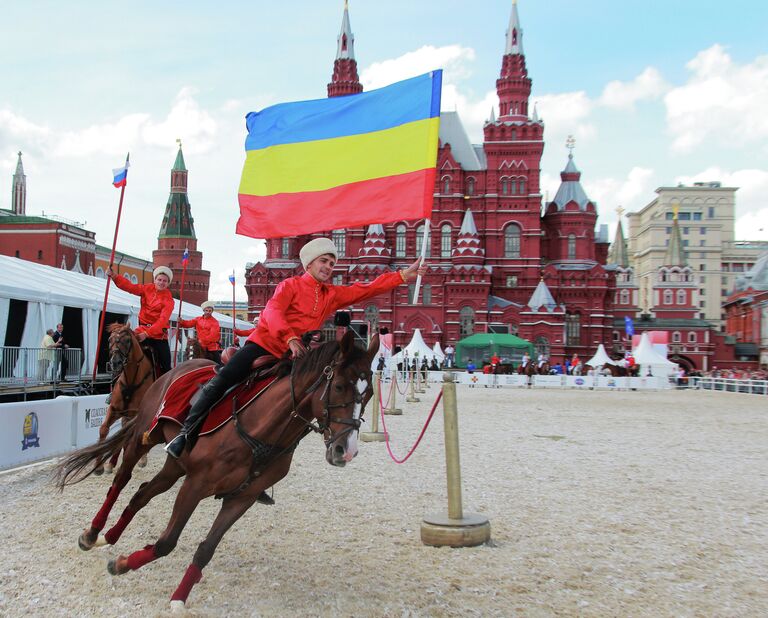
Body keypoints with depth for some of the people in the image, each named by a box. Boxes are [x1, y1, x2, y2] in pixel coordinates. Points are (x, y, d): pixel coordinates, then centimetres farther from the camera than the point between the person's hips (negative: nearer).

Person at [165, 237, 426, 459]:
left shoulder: (333, 295, 15)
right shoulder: (291, 285, 1)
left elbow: (368, 289, 13)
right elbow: (273, 311, -15)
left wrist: (404, 275, 6)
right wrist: (290, 338, -32)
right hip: (262, 344, -4)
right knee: (221, 381, -20)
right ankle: (187, 432, -8)